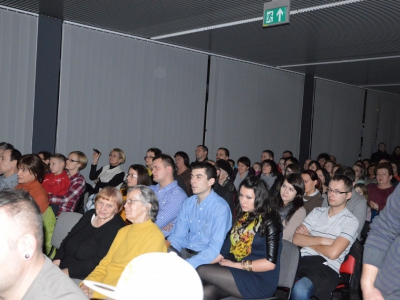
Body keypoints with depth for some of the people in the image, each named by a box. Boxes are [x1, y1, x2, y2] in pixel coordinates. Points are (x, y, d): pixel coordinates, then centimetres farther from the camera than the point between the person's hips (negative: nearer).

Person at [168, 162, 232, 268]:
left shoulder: (220, 208, -14)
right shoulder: (188, 203, 5)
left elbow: (214, 248, -19)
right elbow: (178, 236, 7)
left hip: (205, 257, -5)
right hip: (184, 251, 6)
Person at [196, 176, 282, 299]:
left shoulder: (270, 222, -9)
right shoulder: (244, 216, 14)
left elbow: (270, 263, -15)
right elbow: (228, 245, 13)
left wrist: (235, 265, -14)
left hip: (261, 280, -6)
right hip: (238, 272, 6)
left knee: (202, 272, -19)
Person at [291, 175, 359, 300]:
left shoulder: (350, 221, 2)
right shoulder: (317, 211, 17)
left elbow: (332, 253, -10)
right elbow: (296, 239, 7)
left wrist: (308, 239, 4)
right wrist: (322, 240, -5)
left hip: (326, 268, -4)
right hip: (302, 260, 4)